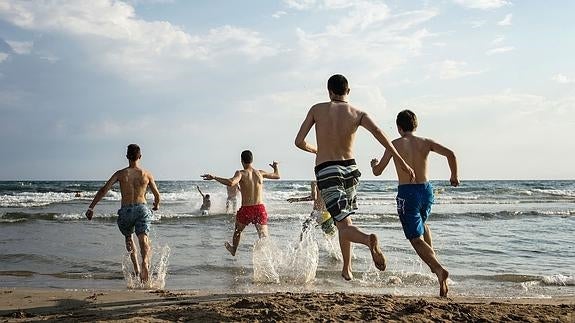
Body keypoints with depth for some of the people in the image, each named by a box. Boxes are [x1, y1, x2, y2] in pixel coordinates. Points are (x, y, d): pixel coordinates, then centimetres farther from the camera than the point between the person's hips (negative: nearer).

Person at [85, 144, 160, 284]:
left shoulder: (121, 174, 4)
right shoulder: (147, 174, 7)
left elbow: (104, 190, -5)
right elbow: (157, 194, 15)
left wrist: (91, 208, -4)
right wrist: (156, 205, 37)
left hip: (125, 210, 1)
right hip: (142, 209, 0)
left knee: (128, 238, 24)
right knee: (144, 240, -8)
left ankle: (137, 269, 18)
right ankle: (145, 262, -39)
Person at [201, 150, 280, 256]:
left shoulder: (241, 173, -8)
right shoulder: (260, 173, 6)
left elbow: (231, 182, -29)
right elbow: (277, 176, 23)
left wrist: (214, 177, -20)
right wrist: (275, 167, 44)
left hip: (246, 209, -2)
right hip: (260, 208, 2)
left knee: (237, 230, 28)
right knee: (264, 237, 2)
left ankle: (233, 250, 50)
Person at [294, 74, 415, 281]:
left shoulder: (317, 110, 0)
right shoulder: (357, 113, 1)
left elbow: (299, 142, -2)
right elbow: (377, 131, -17)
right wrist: (400, 161, -17)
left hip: (326, 171, -3)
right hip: (350, 169, 3)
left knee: (344, 226, -7)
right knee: (344, 220, 24)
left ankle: (369, 240, -40)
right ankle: (347, 269, 28)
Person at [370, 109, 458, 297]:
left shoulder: (395, 144, -2)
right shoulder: (425, 142, 5)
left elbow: (377, 172, 1)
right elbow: (450, 154, -7)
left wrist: (373, 164, 24)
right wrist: (454, 176, 8)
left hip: (407, 193, -4)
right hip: (426, 190, 4)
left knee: (416, 239, -1)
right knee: (422, 224, 33)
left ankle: (440, 270, -21)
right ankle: (434, 261, 21)